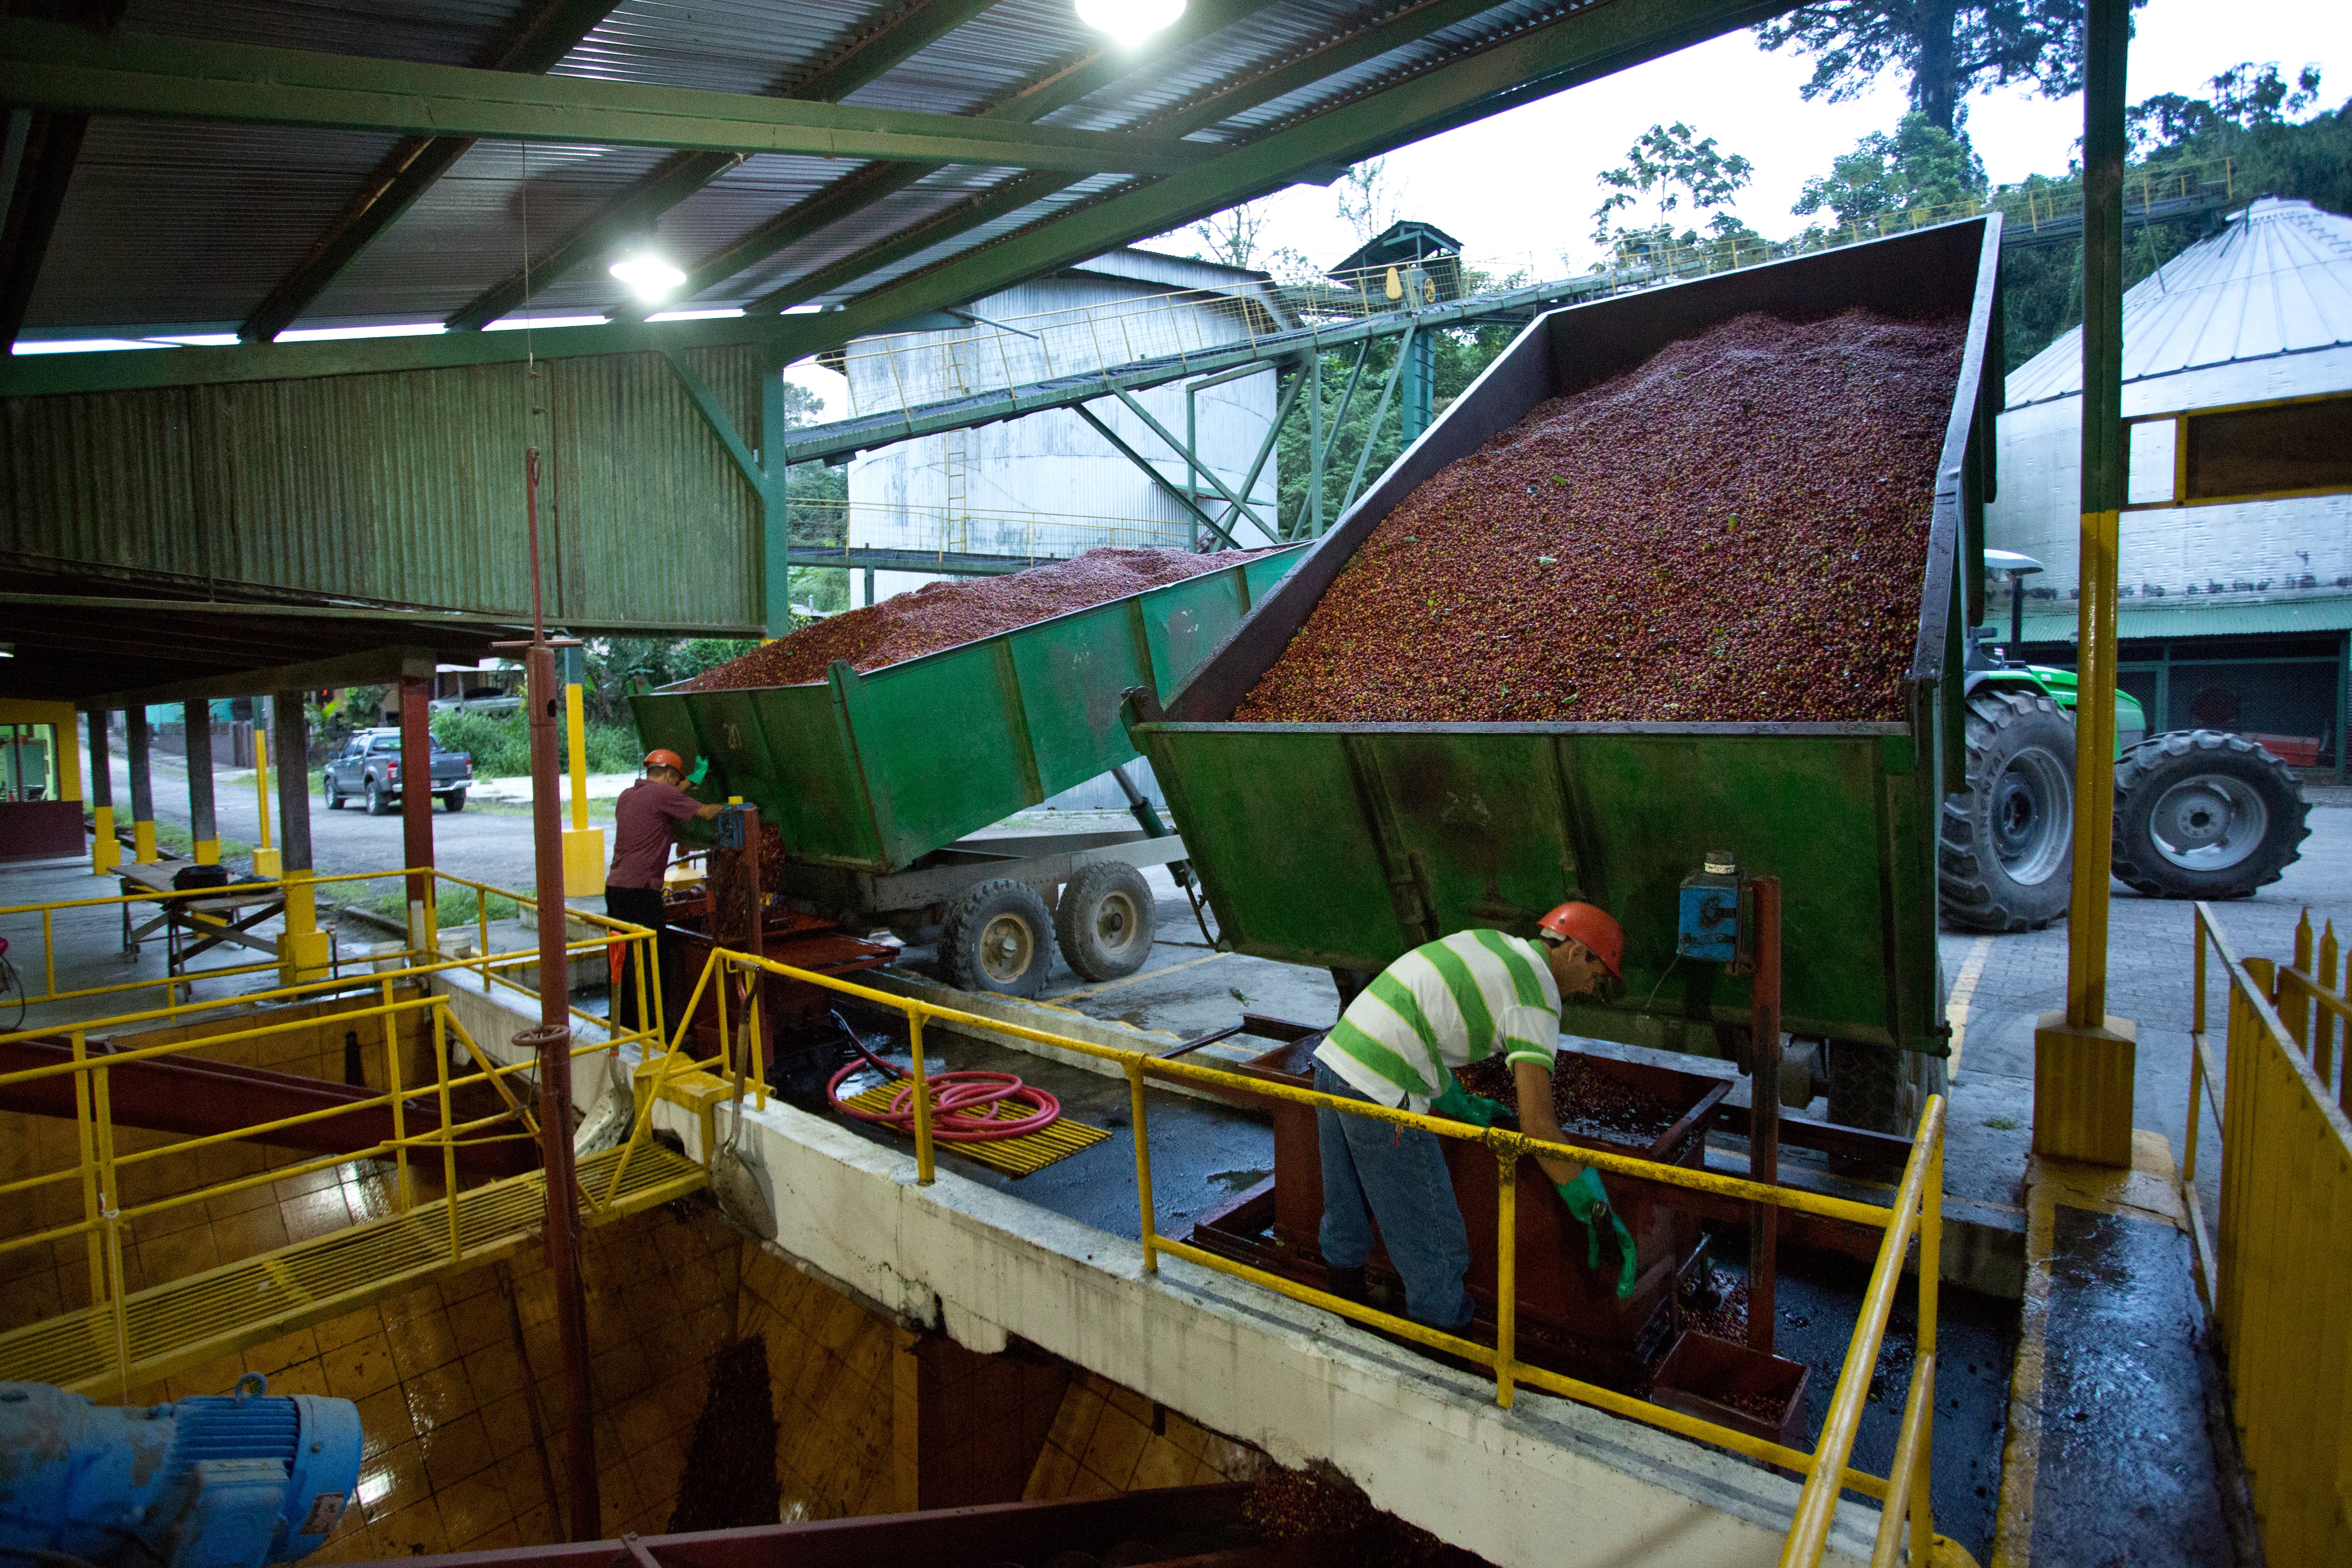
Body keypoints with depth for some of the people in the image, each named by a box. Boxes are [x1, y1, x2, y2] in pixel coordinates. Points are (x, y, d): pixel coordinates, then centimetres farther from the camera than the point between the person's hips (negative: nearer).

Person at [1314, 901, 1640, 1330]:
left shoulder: (1487, 941, 18)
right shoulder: (1536, 992, -6)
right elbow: (1536, 1124, -13)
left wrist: (1462, 1104, 27)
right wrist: (1600, 1215, -6)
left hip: (1334, 1057, 9)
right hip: (1380, 1093, -9)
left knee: (1344, 1223, 26)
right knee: (1436, 1251, 5)